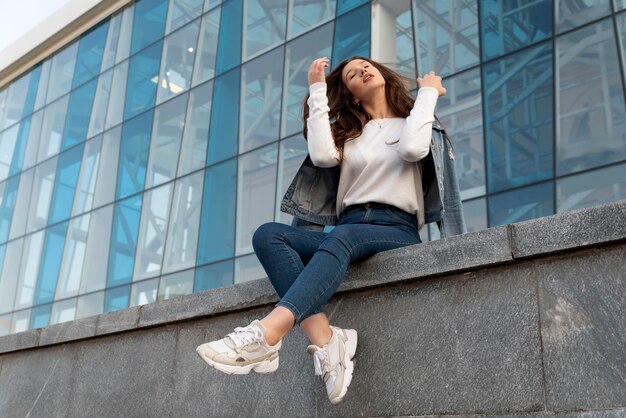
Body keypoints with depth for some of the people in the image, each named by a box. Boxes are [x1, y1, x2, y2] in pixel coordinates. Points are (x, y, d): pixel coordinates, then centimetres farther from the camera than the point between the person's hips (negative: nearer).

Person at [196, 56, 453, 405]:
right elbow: (322, 156, -1)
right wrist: (318, 91, 6)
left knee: (341, 238, -38)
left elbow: (413, 149, -12)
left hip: (398, 232, -4)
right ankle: (325, 340, -41)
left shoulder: (408, 121, 15)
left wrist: (429, 92, 2)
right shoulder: (347, 129, 24)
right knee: (269, 234, -22)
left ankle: (266, 334, -58)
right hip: (346, 231, 4)